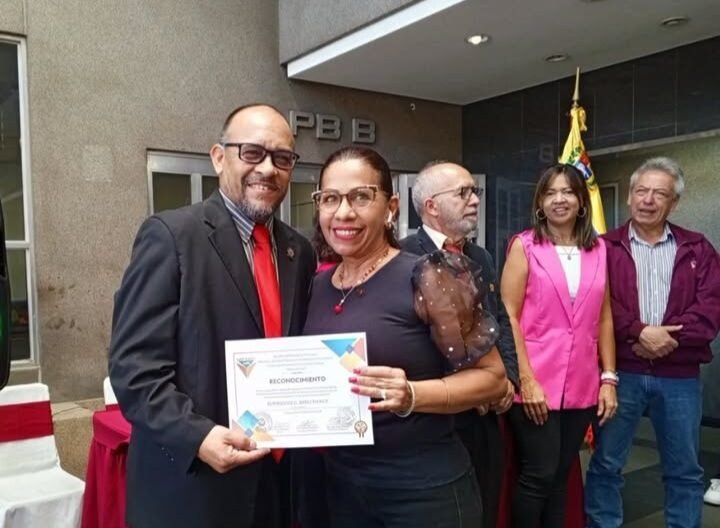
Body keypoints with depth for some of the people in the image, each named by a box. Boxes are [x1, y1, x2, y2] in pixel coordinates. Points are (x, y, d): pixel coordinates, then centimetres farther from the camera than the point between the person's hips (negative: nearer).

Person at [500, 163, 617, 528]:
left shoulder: (598, 249, 9)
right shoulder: (524, 245, -3)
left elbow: (604, 318, 12)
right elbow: (508, 316, -8)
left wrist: (608, 378, 7)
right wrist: (526, 379, -14)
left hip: (581, 386, 4)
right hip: (535, 383, -4)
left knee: (560, 476, 13)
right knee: (539, 475, 0)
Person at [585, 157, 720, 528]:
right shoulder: (605, 247, 1)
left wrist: (668, 338, -14)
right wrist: (639, 332, -20)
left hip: (680, 376, 2)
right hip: (621, 372, -2)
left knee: (684, 470, 15)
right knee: (606, 463, 8)